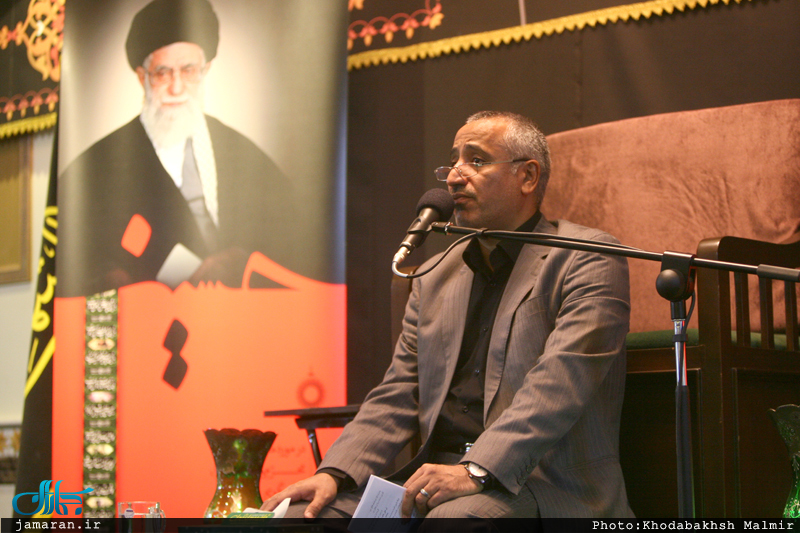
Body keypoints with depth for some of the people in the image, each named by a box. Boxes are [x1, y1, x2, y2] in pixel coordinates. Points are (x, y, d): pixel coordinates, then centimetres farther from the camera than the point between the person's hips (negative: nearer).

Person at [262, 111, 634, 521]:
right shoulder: (434, 278, 22)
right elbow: (396, 397, 17)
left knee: (453, 517, -38)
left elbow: (561, 380, -15)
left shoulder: (588, 259, 1)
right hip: (440, 471, 6)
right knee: (292, 515, -16)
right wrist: (335, 473, -2)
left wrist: (477, 470, -27)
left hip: (547, 484, -6)